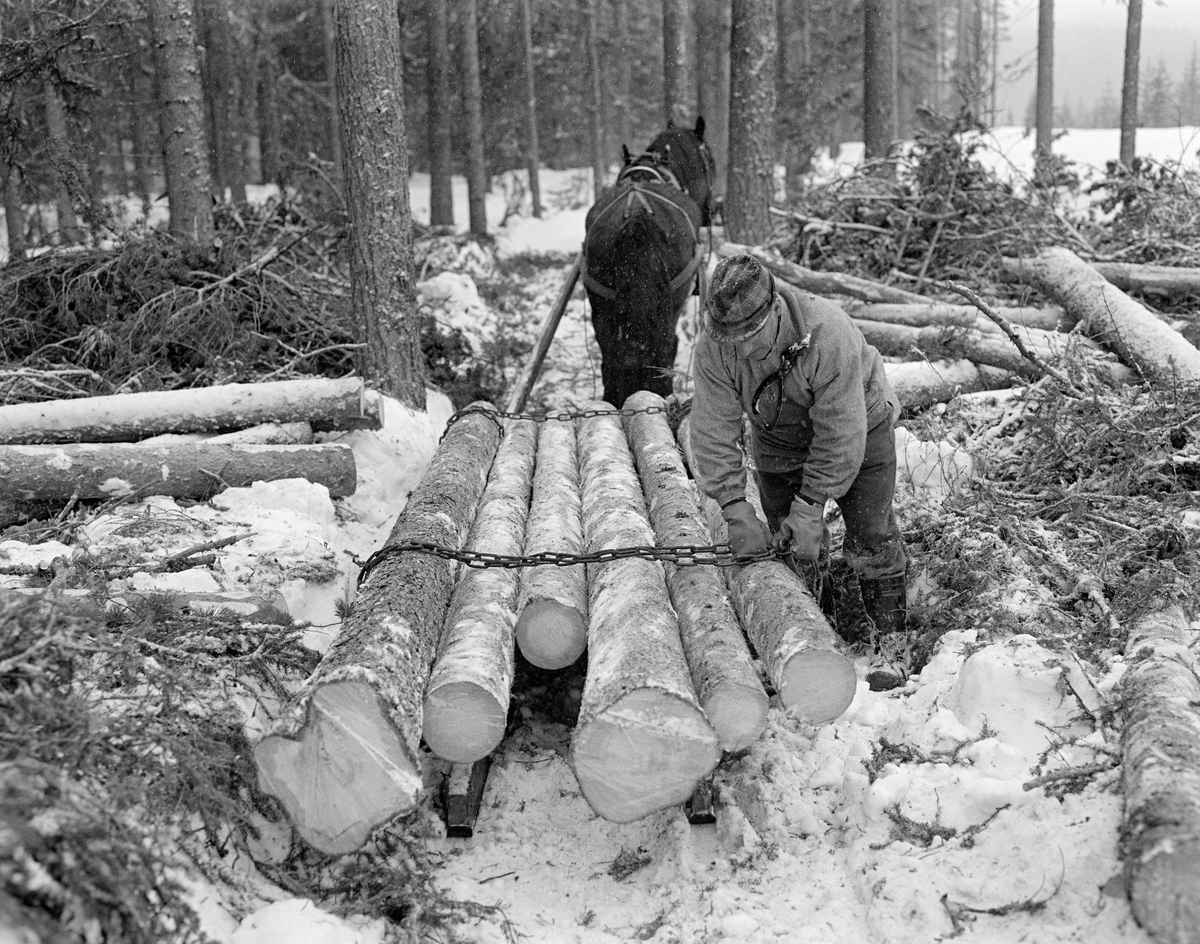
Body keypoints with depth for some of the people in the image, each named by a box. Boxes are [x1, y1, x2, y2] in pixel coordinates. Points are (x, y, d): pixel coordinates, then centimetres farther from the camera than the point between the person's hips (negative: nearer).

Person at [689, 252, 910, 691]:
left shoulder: (828, 334, -40)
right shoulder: (714, 346, -28)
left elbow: (840, 437, -34)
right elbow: (714, 432, -23)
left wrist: (810, 508, -32)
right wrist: (736, 510, -28)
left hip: (858, 425, -3)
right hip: (777, 438, 4)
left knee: (871, 536, -7)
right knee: (783, 536, 1)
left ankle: (891, 638, 7)